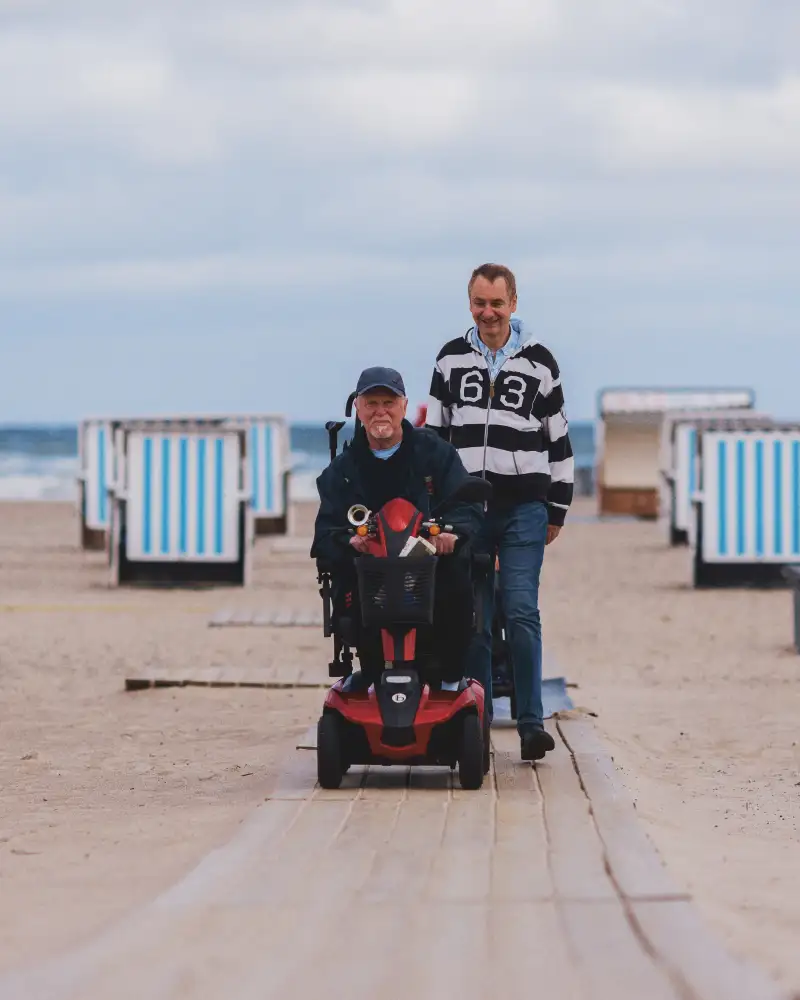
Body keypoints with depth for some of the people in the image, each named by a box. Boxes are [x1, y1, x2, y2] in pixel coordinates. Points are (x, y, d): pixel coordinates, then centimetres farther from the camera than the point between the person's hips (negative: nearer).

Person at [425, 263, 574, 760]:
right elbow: (434, 434, 14)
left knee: (522, 611, -11)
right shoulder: (451, 359, 9)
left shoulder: (539, 362, 5)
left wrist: (557, 510, 8)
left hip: (523, 508, -2)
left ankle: (532, 723, -10)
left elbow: (560, 441, 9)